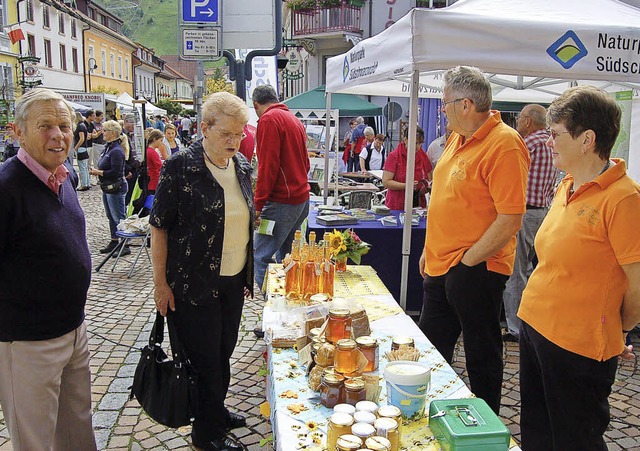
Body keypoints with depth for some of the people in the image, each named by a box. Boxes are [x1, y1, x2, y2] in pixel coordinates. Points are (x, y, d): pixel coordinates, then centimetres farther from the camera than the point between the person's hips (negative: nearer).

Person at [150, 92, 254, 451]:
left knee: (224, 353, 18)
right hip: (194, 284, -6)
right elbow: (160, 227, -11)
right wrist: (161, 283, -12)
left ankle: (217, 411, 41)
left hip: (234, 281, 6)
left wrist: (248, 272, 17)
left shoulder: (242, 166, 4)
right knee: (204, 358, 6)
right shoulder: (180, 167, -15)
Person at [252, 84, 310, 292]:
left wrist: (258, 204, -14)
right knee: (284, 255, 16)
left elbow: (267, 166, -16)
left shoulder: (268, 119, -9)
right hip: (302, 197, 9)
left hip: (282, 201, -9)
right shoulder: (294, 119, 18)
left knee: (260, 257, -8)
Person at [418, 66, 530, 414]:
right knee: (430, 349, 21)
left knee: (482, 357, 8)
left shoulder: (504, 144, -19)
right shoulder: (459, 138, 10)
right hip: (441, 267, 9)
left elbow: (510, 220, -23)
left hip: (475, 269, -9)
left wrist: (467, 261, -18)